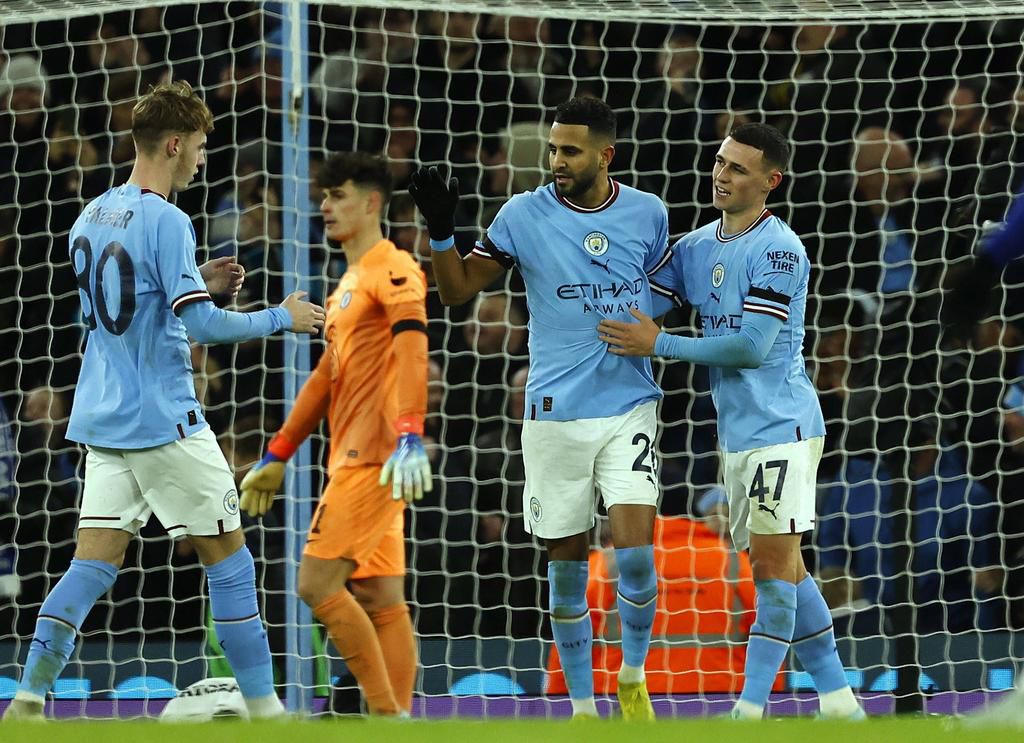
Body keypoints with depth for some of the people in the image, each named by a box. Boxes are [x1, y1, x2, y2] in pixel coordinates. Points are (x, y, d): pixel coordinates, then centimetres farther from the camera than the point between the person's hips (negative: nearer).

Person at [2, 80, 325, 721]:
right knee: (228, 554, 3)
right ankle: (263, 707, 7)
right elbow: (200, 324, -19)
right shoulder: (166, 222, -15)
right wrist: (281, 318, -7)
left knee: (96, 560, 5)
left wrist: (198, 281, 18)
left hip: (102, 420, 7)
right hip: (165, 421, -7)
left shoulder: (93, 217, 10)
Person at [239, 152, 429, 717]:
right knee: (379, 601, 5)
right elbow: (327, 378, 28)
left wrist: (410, 438, -35)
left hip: (378, 459, -10)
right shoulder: (349, 283, 22)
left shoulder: (392, 271, -9)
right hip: (353, 459, 10)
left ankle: (387, 711, -11)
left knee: (317, 584, -13)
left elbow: (412, 351, -23)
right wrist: (277, 458, 28)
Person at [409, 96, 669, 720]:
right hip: (555, 412, 0)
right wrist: (441, 231, -15)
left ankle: (633, 677, 11)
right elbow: (459, 290, 0)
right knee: (567, 567, 4)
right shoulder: (525, 215, -3)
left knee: (636, 554, -13)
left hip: (630, 406, 0)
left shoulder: (647, 214, 2)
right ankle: (582, 707, 16)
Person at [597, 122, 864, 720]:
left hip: (782, 424, -8)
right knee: (779, 568, 9)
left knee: (773, 561, -11)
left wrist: (659, 345, -16)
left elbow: (752, 347, -18)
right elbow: (639, 306, 17)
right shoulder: (695, 248, 12)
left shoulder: (778, 249, -12)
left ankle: (751, 709, -14)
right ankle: (838, 701, 14)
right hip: (737, 431, 8)